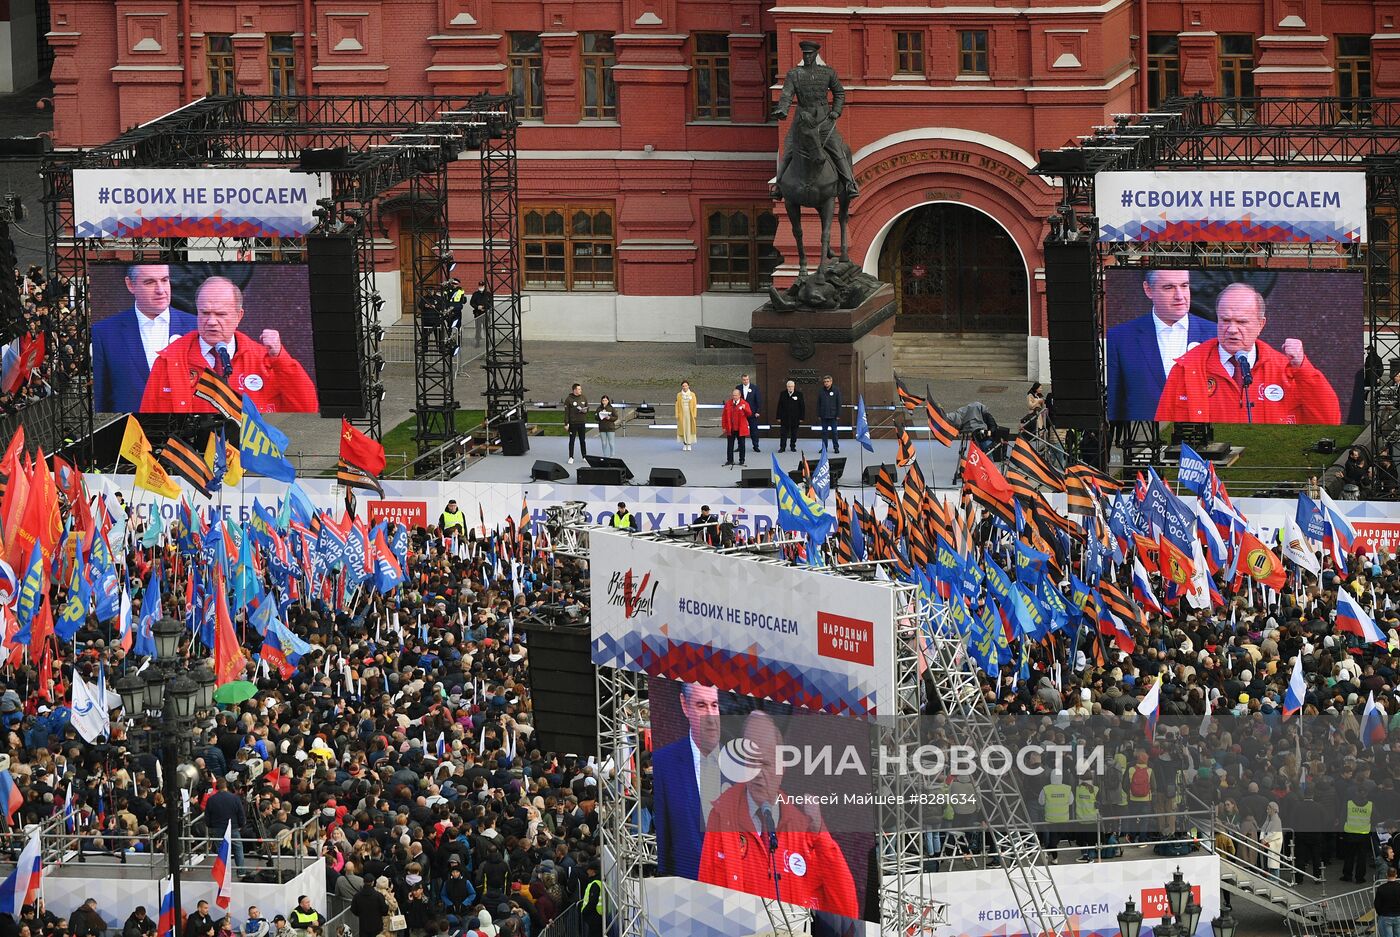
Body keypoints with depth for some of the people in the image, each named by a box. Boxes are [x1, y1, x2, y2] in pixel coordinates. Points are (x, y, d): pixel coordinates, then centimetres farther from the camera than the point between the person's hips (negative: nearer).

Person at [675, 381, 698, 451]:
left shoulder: (692, 394, 1)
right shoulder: (679, 395, 4)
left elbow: (694, 405, 1)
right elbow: (677, 406, 5)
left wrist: (694, 415, -4)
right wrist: (677, 416, -1)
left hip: (690, 414, -1)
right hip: (682, 414, 1)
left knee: (689, 429, -2)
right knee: (683, 428, 0)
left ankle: (689, 444, 2)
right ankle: (684, 443, 7)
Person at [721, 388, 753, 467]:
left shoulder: (744, 404, -2)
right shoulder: (728, 404, 5)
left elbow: (749, 414, -12)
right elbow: (724, 416, 6)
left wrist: (744, 409, -32)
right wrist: (724, 427, 2)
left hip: (741, 428, -2)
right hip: (730, 428, 2)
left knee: (741, 445, 5)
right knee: (730, 445, 6)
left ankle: (741, 460, 15)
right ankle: (730, 460, 15)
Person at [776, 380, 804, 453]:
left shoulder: (799, 394, -2)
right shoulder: (783, 394, 2)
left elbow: (802, 406, 0)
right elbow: (779, 406, 4)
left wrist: (801, 417, -3)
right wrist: (779, 417, 0)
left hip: (795, 419, -1)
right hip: (785, 418, 1)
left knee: (794, 434, 8)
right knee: (783, 433, -1)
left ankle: (793, 446, 19)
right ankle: (782, 447, 3)